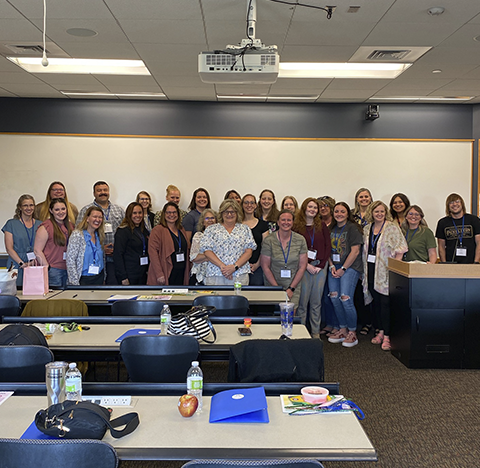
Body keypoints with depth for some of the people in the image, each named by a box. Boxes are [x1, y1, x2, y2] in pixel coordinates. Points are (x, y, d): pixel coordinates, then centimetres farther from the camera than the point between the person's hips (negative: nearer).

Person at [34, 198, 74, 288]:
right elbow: (37, 250, -10)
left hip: (68, 270, 6)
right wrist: (47, 267, -13)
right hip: (53, 270, -6)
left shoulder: (70, 226, 13)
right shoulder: (46, 227, -7)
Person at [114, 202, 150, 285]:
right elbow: (117, 255, -14)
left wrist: (148, 271, 11)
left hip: (143, 275, 7)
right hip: (129, 276, -7)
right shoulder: (123, 231, -9)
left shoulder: (144, 231, 14)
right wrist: (123, 277, -19)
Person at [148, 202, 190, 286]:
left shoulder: (181, 230, 16)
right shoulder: (158, 230, -5)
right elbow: (152, 252, -13)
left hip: (181, 275, 6)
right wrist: (159, 274, -19)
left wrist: (188, 271, 14)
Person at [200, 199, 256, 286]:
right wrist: (222, 266, -12)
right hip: (215, 275, 0)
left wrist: (235, 267, -11)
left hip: (240, 275, 1)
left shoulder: (245, 229, 12)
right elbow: (207, 251, 1)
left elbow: (249, 251, 3)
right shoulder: (211, 229, 11)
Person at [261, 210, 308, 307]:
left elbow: (302, 266, 1)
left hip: (294, 285, 1)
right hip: (272, 284, -1)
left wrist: (291, 288, -6)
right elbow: (265, 266, -3)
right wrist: (277, 288, -9)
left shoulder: (300, 240, 1)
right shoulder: (269, 240, -4)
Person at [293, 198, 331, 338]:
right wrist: (307, 265, -10)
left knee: (316, 301, 7)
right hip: (303, 267, -2)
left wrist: (320, 265, -4)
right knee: (303, 300, -2)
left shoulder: (322, 226, 9)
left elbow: (328, 247, 6)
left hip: (320, 267, 2)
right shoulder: (296, 226, 1)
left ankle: (316, 332, 16)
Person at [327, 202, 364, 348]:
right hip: (334, 268, 7)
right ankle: (343, 330, 17)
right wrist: (332, 266, 0)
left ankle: (352, 333, 2)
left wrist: (343, 269, -13)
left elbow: (355, 251, -10)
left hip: (350, 267, -7)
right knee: (334, 298, 4)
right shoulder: (331, 229, 15)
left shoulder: (353, 228, -5)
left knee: (346, 299, -12)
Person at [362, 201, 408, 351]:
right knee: (375, 302, 11)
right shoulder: (367, 229, 13)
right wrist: (365, 268, 12)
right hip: (370, 269, 6)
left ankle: (387, 336, -3)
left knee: (385, 302, -8)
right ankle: (381, 331, 22)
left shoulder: (392, 228, -4)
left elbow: (400, 248, -9)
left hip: (386, 270, -6)